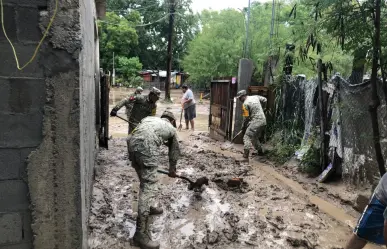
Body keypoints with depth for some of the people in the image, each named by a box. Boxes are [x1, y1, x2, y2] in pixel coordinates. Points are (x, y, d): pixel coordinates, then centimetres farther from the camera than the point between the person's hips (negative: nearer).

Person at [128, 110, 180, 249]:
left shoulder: (149, 118, 36)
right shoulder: (171, 128, 28)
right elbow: (174, 151, 38)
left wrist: (132, 157, 39)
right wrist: (172, 169, 53)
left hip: (133, 145, 6)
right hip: (147, 147, -6)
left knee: (146, 181, 26)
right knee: (149, 188, -6)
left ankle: (150, 207, 46)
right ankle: (140, 233, -7)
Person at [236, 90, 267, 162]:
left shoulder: (245, 104, -11)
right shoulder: (255, 97, 10)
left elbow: (246, 117, -8)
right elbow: (265, 100, 22)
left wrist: (243, 126, 7)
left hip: (256, 121, -9)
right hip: (263, 121, 9)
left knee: (247, 137, -10)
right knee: (254, 137, 25)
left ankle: (245, 157, -18)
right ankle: (260, 152, 39)